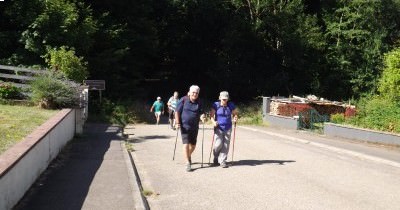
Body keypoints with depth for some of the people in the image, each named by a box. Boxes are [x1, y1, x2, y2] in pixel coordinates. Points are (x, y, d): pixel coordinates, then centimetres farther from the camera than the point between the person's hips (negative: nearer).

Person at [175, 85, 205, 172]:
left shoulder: (199, 102, 3)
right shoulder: (183, 100, -7)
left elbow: (200, 113, 2)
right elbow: (177, 112, -4)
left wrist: (202, 117, -21)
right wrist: (177, 122, -13)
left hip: (195, 127, 4)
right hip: (185, 126, -4)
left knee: (193, 145, 13)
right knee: (186, 144, -11)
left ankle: (188, 156, 42)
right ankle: (188, 163, -5)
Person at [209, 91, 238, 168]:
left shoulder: (231, 105, 3)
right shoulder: (216, 105, -3)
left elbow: (235, 113, 14)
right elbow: (211, 115, -2)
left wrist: (235, 118, -9)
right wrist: (213, 122, -21)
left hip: (228, 128, 2)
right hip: (218, 128, -2)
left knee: (226, 145, 0)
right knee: (218, 144, -9)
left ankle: (222, 161, 9)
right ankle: (216, 157, 20)